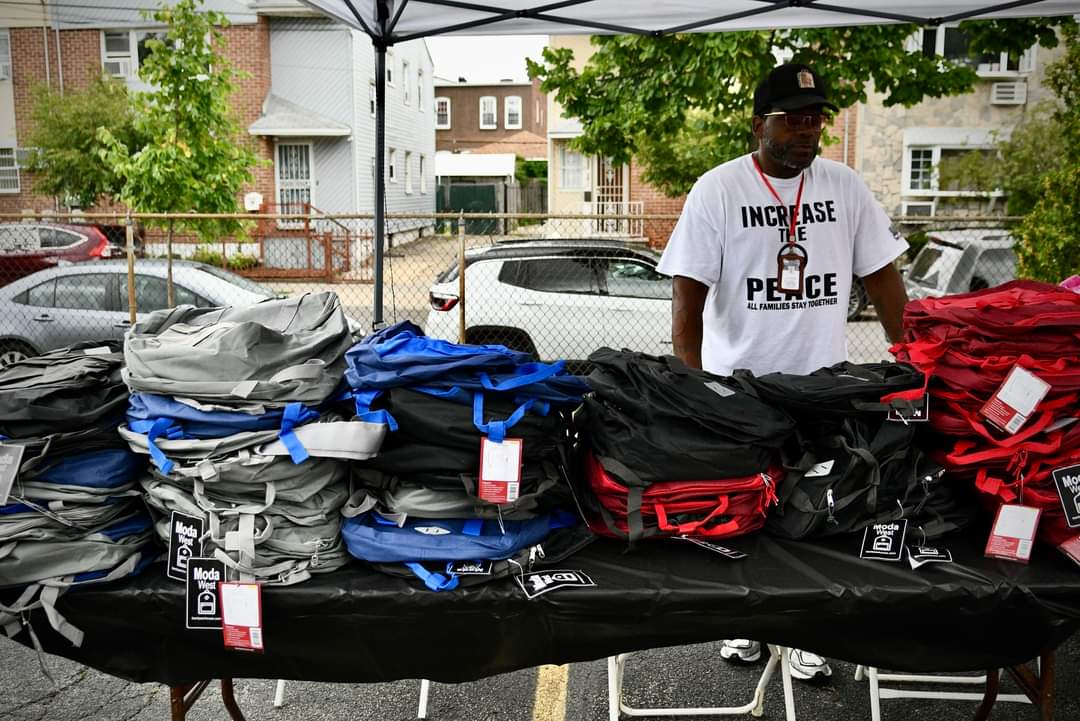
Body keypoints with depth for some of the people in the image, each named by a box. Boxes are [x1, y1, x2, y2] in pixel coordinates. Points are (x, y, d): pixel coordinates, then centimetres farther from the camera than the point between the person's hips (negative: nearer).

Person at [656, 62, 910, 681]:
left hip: (821, 382, 3)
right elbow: (687, 297, -10)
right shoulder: (717, 190, -8)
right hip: (737, 382, -2)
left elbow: (882, 276, 7)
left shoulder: (845, 186, 2)